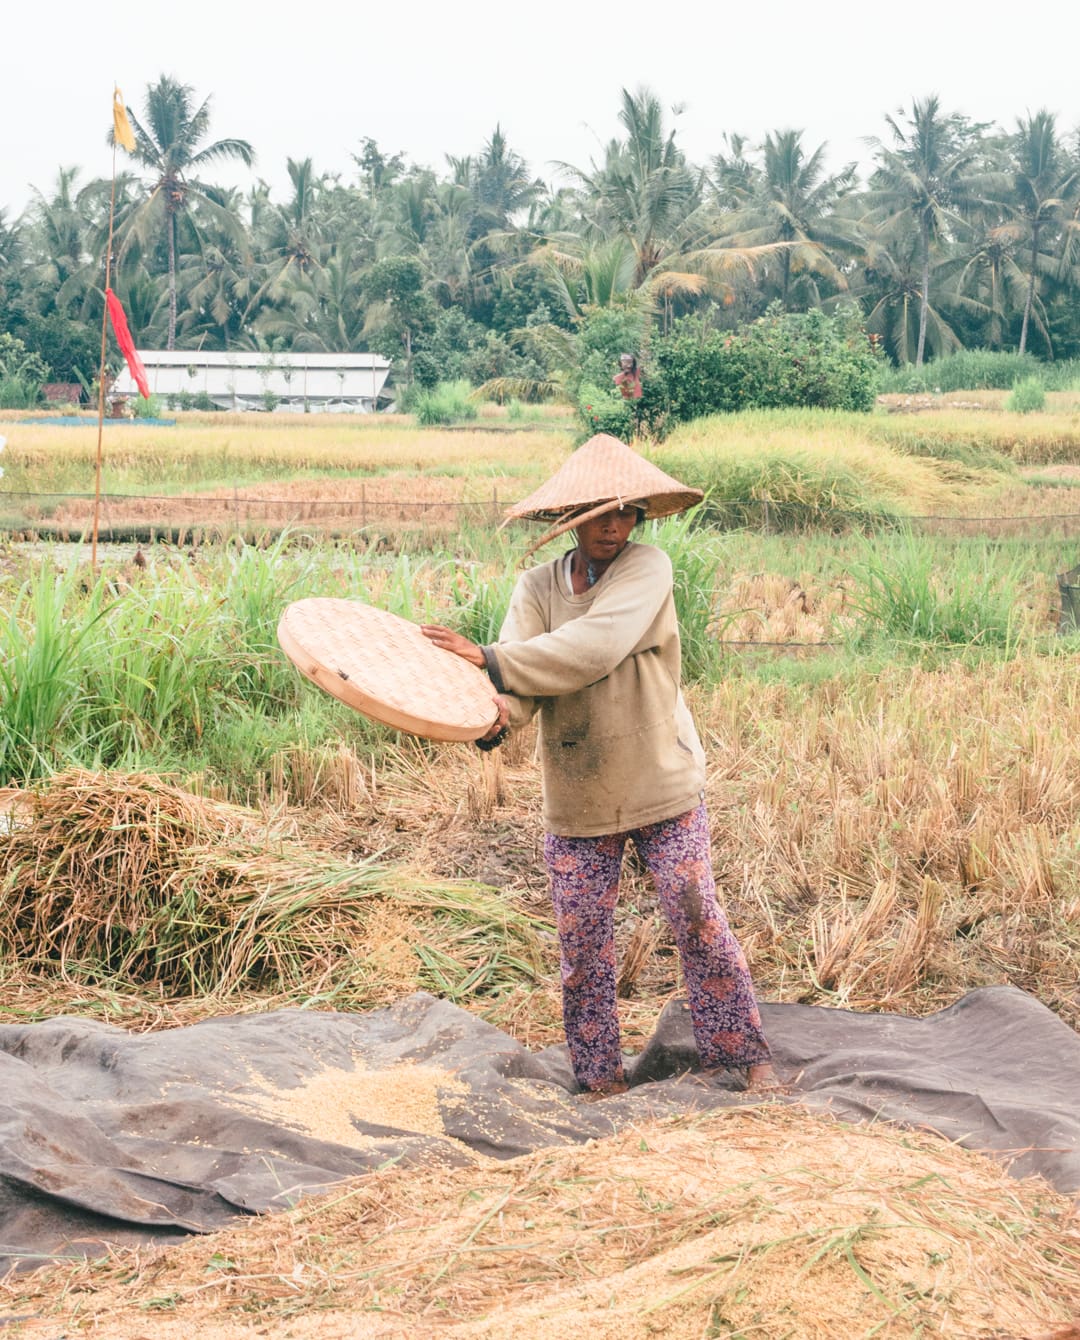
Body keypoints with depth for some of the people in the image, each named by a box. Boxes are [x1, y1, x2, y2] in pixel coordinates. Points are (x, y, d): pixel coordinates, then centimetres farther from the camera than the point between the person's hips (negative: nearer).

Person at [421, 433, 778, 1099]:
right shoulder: (538, 586, 0)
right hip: (577, 796, 3)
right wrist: (497, 710, -38)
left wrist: (492, 660, -28)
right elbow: (521, 675, -14)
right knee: (583, 941, 6)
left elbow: (594, 648, -27)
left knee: (699, 920, -1)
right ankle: (601, 1076, 21)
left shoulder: (647, 567, -11)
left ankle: (747, 1053, 13)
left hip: (662, 785, -3)